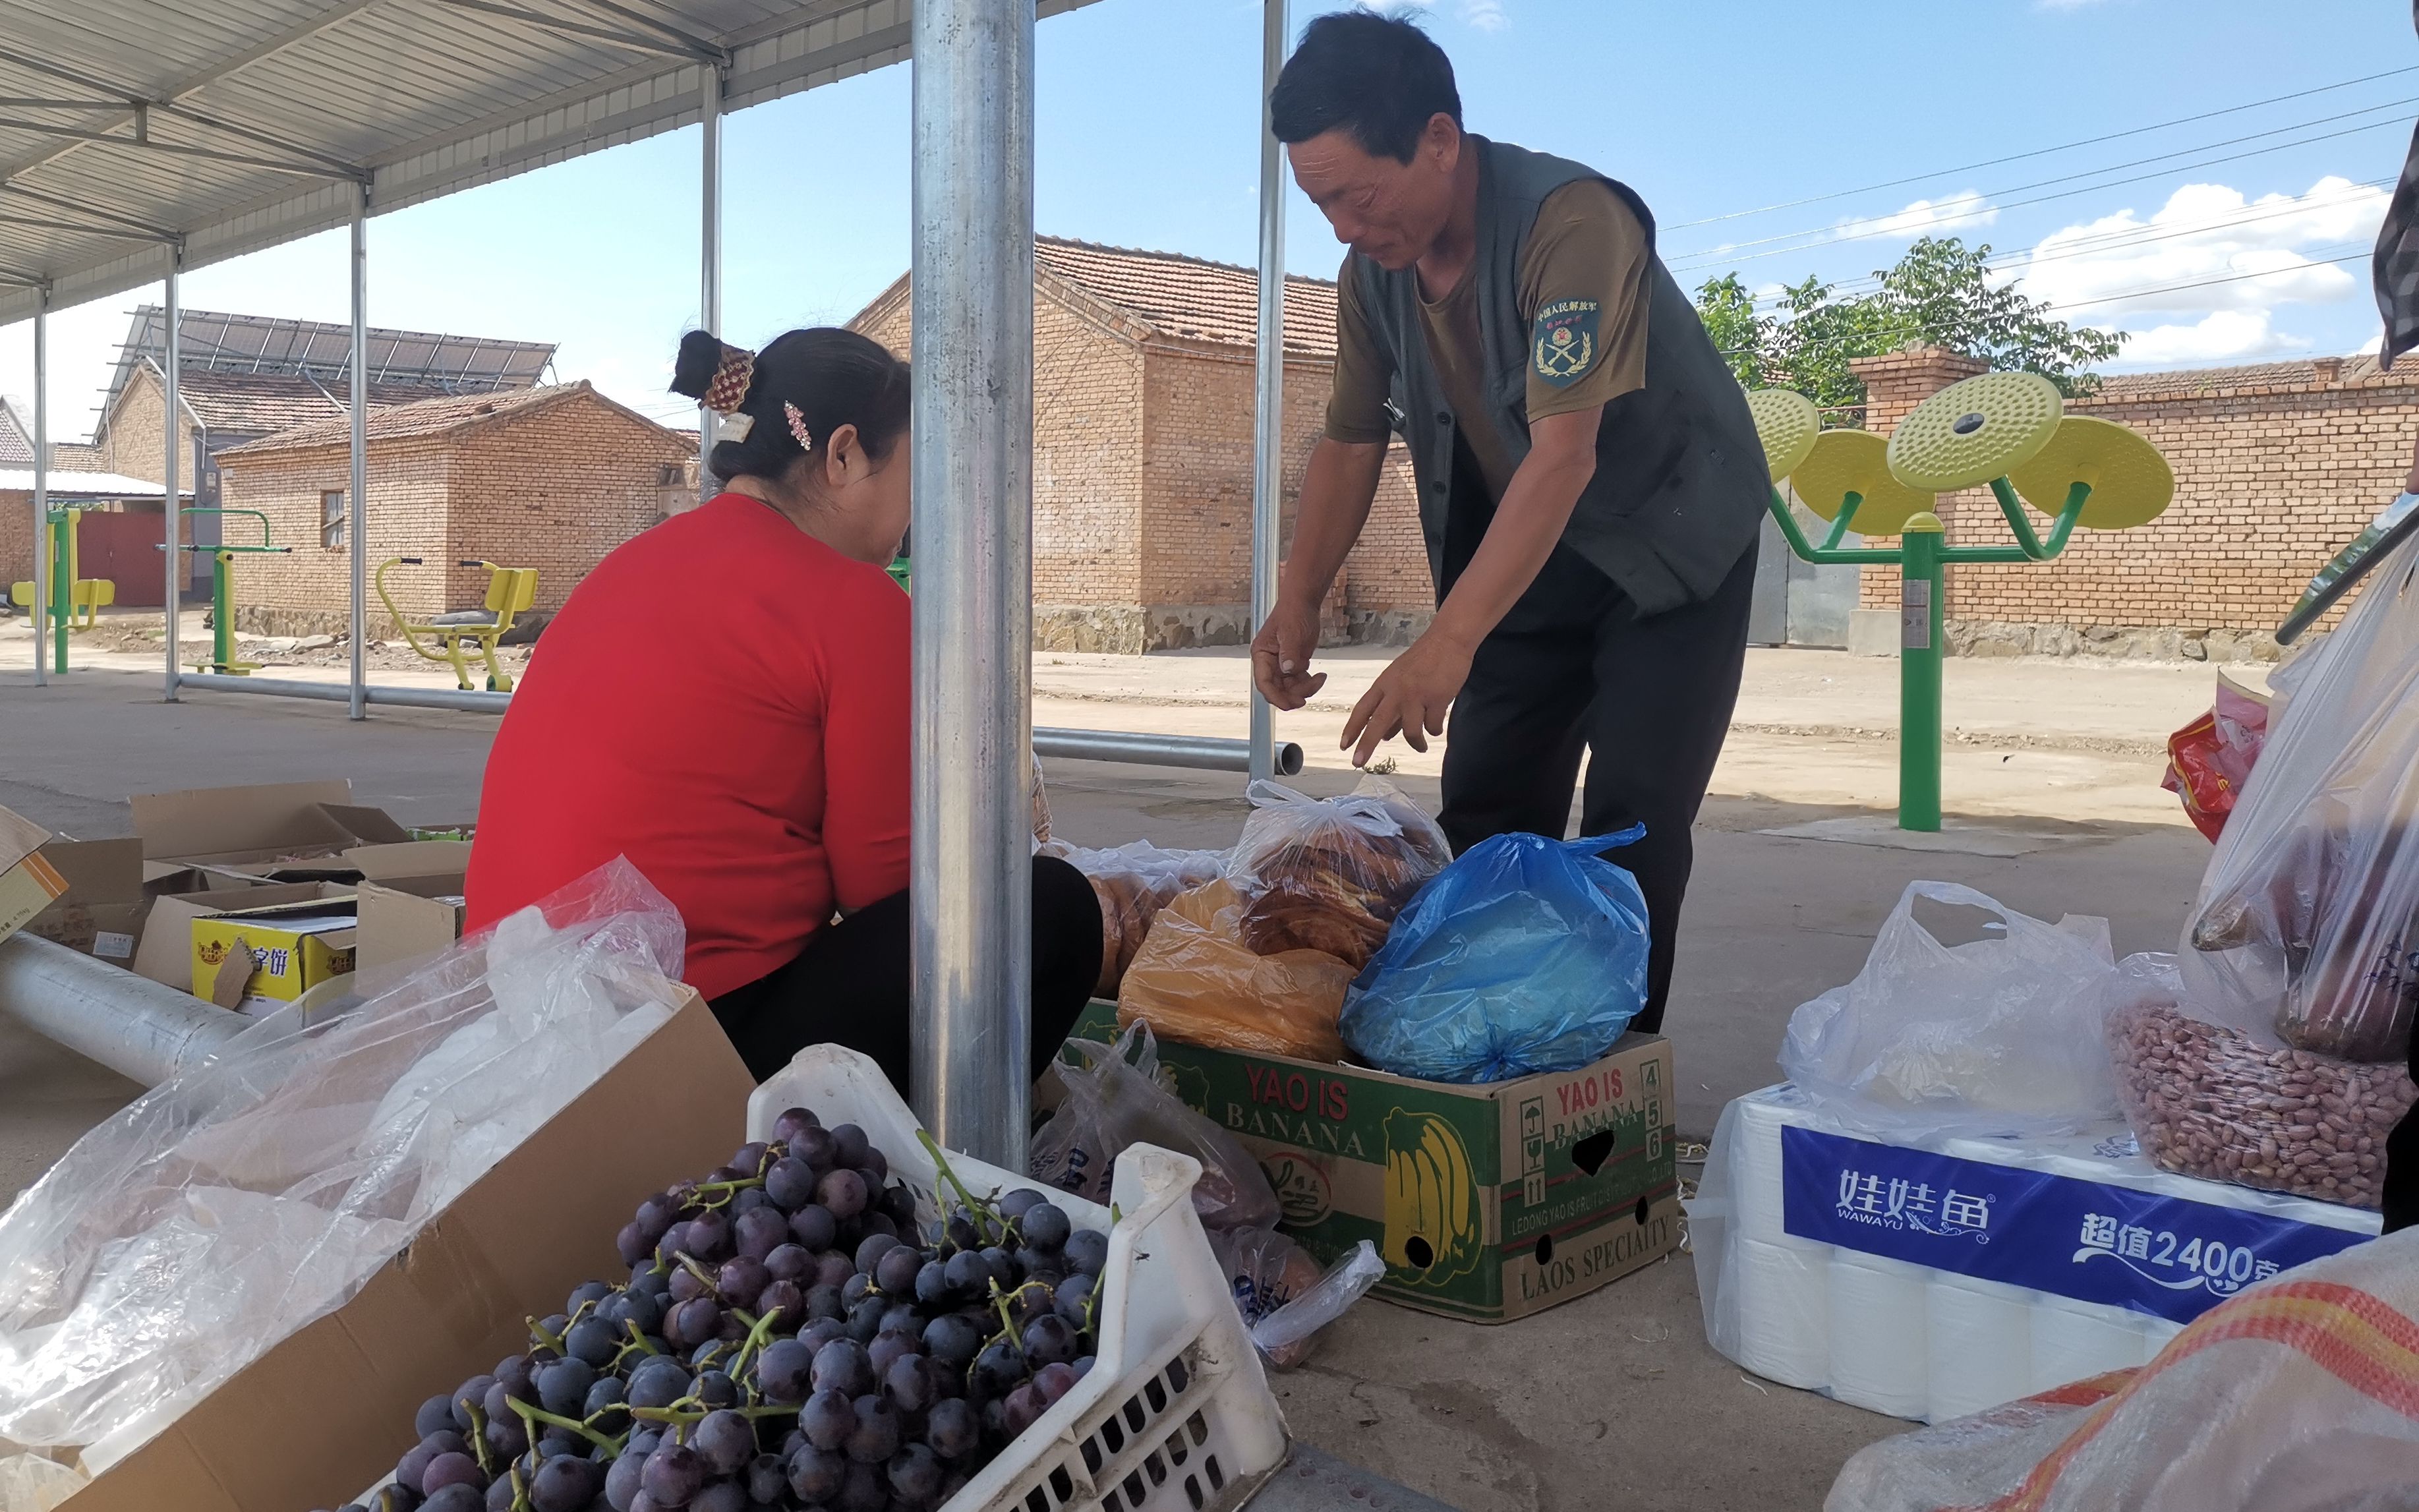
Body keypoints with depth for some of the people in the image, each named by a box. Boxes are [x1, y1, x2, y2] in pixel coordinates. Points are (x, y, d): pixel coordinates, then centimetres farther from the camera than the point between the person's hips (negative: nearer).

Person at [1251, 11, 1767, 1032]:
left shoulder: (1571, 222, -31)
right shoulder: (1371, 272, -8)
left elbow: (1565, 455, -38)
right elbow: (1351, 441, -1)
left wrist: (1448, 643, -43)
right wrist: (1298, 602, -16)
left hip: (1670, 535, -6)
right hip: (1524, 549, 6)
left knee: (1631, 827, -11)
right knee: (1485, 812, 4)